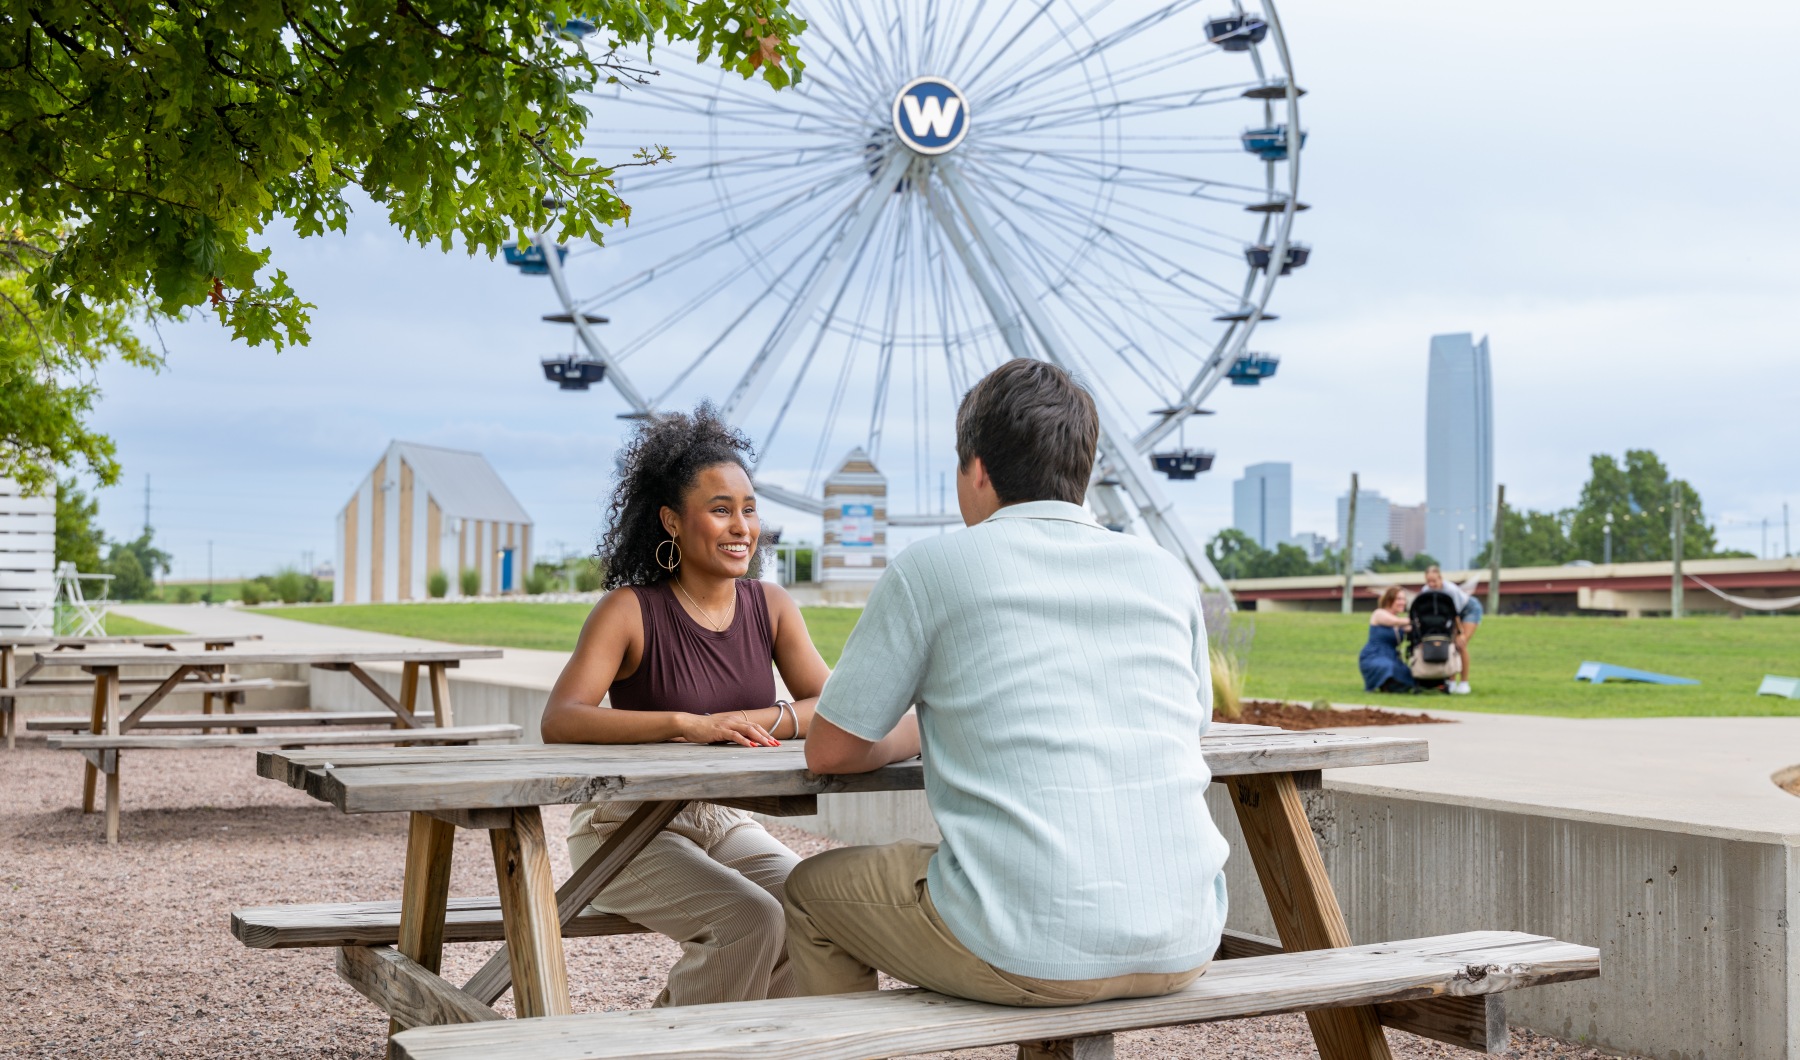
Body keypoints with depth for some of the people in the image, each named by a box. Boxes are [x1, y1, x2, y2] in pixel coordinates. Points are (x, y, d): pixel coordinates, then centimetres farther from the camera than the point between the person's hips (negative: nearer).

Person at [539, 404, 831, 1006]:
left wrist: (755, 721, -24)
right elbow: (559, 721, -26)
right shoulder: (631, 611, -13)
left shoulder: (770, 606, 2)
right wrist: (688, 723, -36)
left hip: (726, 823, 5)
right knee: (751, 921, -27)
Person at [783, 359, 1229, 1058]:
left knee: (813, 892, 22)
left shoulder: (931, 567, 0)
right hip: (1182, 948, 5)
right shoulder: (1168, 575, 12)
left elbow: (830, 752, 6)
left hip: (1027, 952, -5)